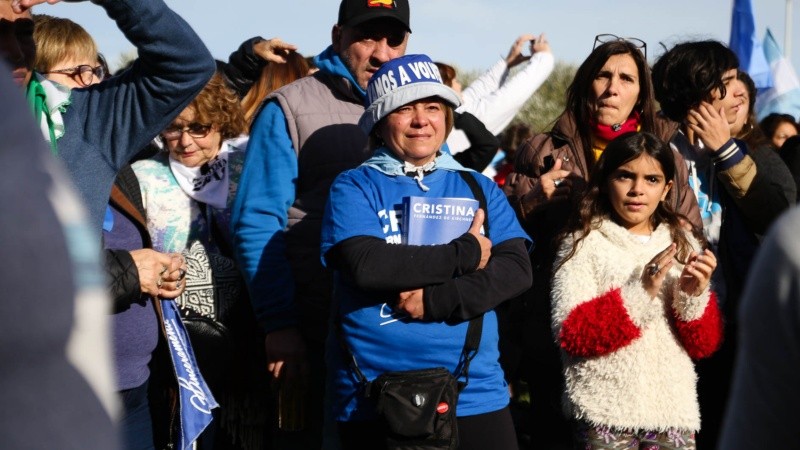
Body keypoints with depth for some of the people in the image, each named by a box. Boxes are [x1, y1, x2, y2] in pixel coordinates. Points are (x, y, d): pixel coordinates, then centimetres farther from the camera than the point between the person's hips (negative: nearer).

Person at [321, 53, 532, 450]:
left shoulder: (479, 189, 12)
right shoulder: (355, 188, 2)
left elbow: (516, 269, -1)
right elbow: (366, 264, -15)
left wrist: (433, 300, -14)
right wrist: (466, 254, -10)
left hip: (475, 392, 3)